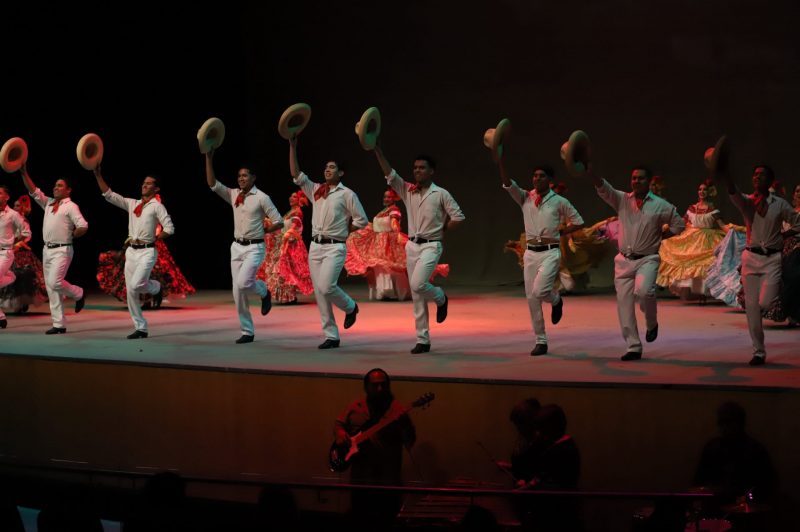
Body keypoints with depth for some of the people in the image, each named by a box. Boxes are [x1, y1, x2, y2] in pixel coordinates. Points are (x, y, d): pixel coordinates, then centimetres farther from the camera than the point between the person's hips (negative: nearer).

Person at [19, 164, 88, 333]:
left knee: (55, 282, -21)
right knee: (50, 287, 4)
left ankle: (79, 294, 9)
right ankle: (59, 324, 6)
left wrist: (70, 236, -4)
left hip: (62, 250, -7)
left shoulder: (70, 206, -6)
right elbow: (33, 191, 13)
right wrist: (24, 173, 5)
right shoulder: (48, 203, 15)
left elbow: (83, 227, -16)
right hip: (47, 249, 7)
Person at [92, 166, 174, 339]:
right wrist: (98, 175, 1)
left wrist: (154, 239, -4)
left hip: (146, 252, -6)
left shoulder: (157, 206, -3)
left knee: (136, 285, -23)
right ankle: (141, 328, 10)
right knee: (130, 292, 2)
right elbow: (109, 195, 8)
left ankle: (155, 287, 12)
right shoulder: (132, 204, 13)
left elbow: (169, 229, -9)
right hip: (131, 251, 6)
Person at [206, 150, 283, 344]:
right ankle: (247, 332, 11)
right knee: (237, 292, 3)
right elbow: (212, 184, -1)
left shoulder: (261, 198, -7)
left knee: (243, 283, -24)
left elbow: (278, 222, -6)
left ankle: (263, 291, 10)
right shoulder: (233, 195, 8)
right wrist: (209, 158, -7)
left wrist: (261, 231, -3)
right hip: (237, 246, 6)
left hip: (254, 248, -6)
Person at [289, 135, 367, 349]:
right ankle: (331, 336, 7)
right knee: (319, 292, 2)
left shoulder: (347, 194, -2)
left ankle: (350, 307, 11)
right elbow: (296, 174, 7)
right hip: (315, 246, 6)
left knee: (326, 287, -20)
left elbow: (361, 220, 0)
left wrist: (342, 231, 0)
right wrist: (293, 146, 1)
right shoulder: (316, 190, 12)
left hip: (335, 247, -6)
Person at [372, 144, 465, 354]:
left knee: (417, 284, -24)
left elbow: (458, 217, -3)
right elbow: (389, 173, -1)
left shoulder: (441, 194, -3)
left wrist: (440, 230, -1)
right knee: (416, 296, 4)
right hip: (412, 245, 5)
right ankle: (422, 340, 9)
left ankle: (440, 298, 10)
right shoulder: (407, 191, 8)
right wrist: (377, 150, -11)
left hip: (431, 246, -5)